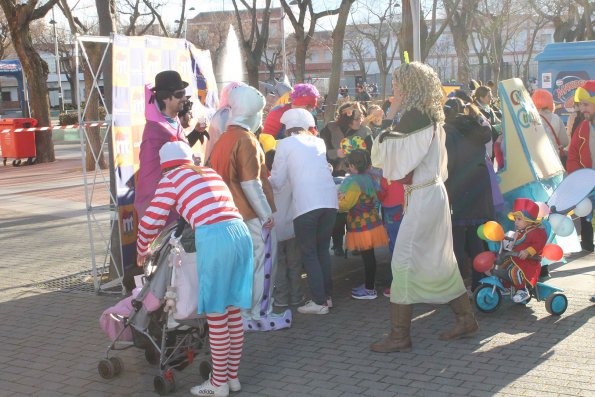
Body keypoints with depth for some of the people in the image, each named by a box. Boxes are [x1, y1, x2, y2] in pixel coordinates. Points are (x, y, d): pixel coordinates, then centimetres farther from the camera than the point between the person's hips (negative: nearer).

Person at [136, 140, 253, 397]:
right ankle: (232, 376, 26)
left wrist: (142, 251, 24)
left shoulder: (172, 179, 9)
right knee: (233, 311, 15)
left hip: (214, 238, -6)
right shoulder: (210, 172, 26)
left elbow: (150, 222, 6)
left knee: (216, 315, 4)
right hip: (241, 233, 6)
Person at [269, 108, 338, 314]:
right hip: (329, 200, 5)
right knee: (322, 249, 17)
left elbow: (277, 181, 6)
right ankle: (327, 295, 21)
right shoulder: (318, 142, 19)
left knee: (309, 253, 4)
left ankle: (319, 301, 2)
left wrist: (268, 181, 27)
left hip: (305, 204, -5)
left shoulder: (285, 144, 6)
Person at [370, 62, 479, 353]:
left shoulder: (415, 118, -17)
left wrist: (382, 139, 0)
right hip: (433, 193, 10)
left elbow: (397, 158, -16)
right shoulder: (430, 118, 12)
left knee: (404, 262, -6)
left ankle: (399, 335, -2)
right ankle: (466, 319, 26)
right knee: (439, 261, 17)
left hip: (422, 198, -10)